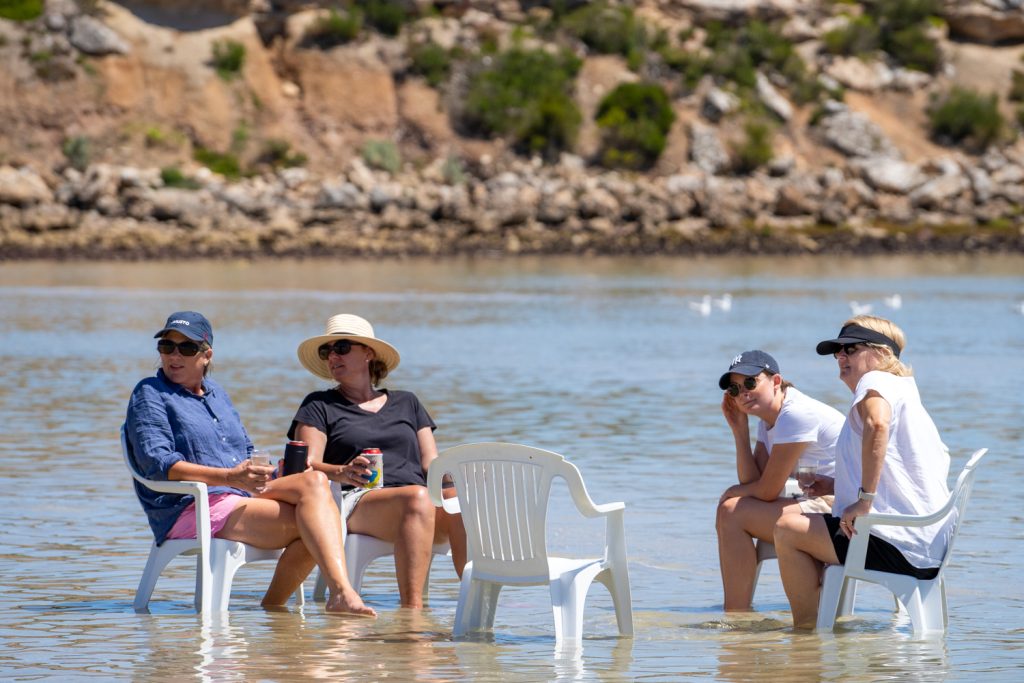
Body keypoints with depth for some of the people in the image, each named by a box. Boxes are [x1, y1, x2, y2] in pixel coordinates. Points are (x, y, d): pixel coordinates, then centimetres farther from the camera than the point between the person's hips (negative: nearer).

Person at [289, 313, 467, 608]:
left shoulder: (406, 403, 29)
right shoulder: (319, 406, 19)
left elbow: (432, 463, 21)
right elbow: (307, 466, 3)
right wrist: (342, 473, -20)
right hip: (357, 502, -3)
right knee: (417, 498, -38)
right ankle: (411, 606, -48)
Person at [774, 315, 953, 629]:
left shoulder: (876, 381, -5)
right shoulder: (903, 392, 26)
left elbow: (877, 424, -30)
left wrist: (864, 499, -28)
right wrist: (832, 487, 27)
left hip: (901, 547, -11)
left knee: (788, 530, -8)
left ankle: (806, 627, -3)